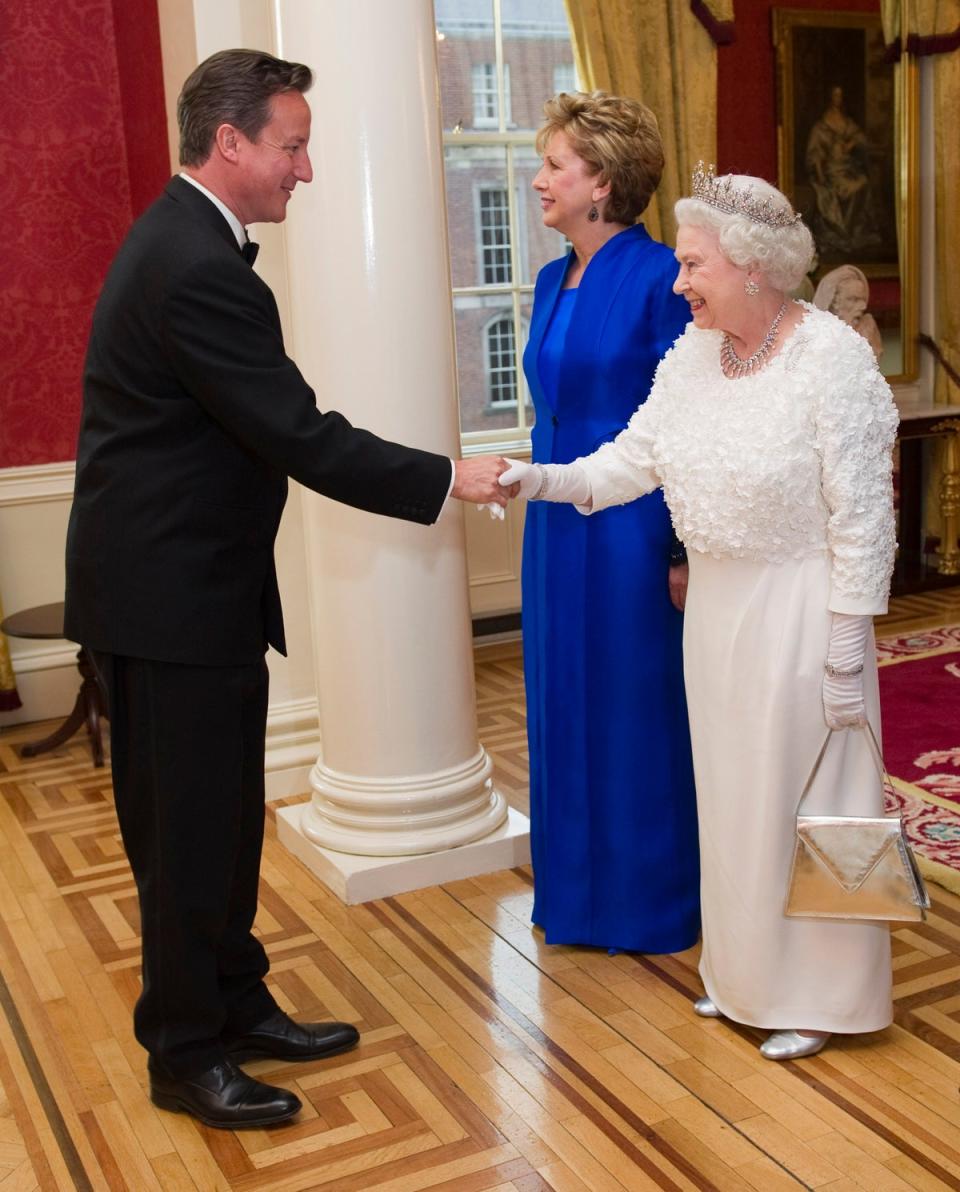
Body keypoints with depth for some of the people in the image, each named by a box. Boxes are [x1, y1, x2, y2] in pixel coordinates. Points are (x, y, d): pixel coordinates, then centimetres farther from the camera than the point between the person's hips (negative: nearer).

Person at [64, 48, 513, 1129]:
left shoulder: (181, 239, 12)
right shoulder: (198, 267, -22)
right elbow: (298, 435, -23)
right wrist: (446, 480, -15)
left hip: (190, 580, 10)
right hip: (171, 594, -10)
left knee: (223, 815, 18)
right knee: (187, 829, 2)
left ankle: (236, 1004, 33)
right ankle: (185, 1055, 19)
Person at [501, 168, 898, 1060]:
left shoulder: (832, 358, -17)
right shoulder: (692, 353, 2)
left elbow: (861, 520, -17)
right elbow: (633, 458, 1)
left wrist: (846, 657, -17)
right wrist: (536, 480, -14)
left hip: (795, 610, -6)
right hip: (714, 605, 7)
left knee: (802, 796, 5)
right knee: (728, 789, 16)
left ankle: (815, 994, 24)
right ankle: (743, 970, 36)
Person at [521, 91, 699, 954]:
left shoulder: (659, 278, -13)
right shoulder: (554, 281, 10)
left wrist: (685, 552, -14)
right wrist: (540, 493, 15)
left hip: (632, 527, -7)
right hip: (558, 526, 8)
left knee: (638, 710, 5)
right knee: (565, 707, 14)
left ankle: (654, 899, 24)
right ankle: (578, 888, 31)